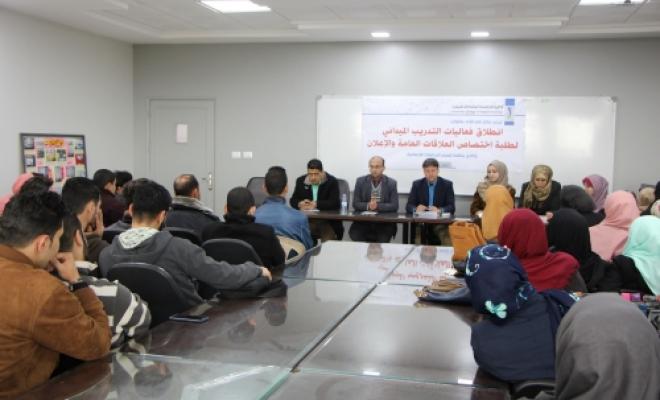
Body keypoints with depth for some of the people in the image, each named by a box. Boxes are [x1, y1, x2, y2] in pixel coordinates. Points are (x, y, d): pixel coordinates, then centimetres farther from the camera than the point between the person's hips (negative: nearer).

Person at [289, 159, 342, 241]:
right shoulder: (301, 181, 8)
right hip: (307, 221, 3)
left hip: (328, 221, -3)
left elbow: (335, 203, -12)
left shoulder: (332, 181, -3)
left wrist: (316, 204, -22)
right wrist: (300, 204, -13)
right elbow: (293, 200, 10)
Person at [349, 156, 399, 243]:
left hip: (384, 222, -1)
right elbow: (355, 204, 0)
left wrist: (377, 206, -21)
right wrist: (368, 206, -20)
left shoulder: (391, 183, 1)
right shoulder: (360, 181, 3)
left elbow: (394, 206, -5)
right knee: (354, 233, -25)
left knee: (383, 239, -28)